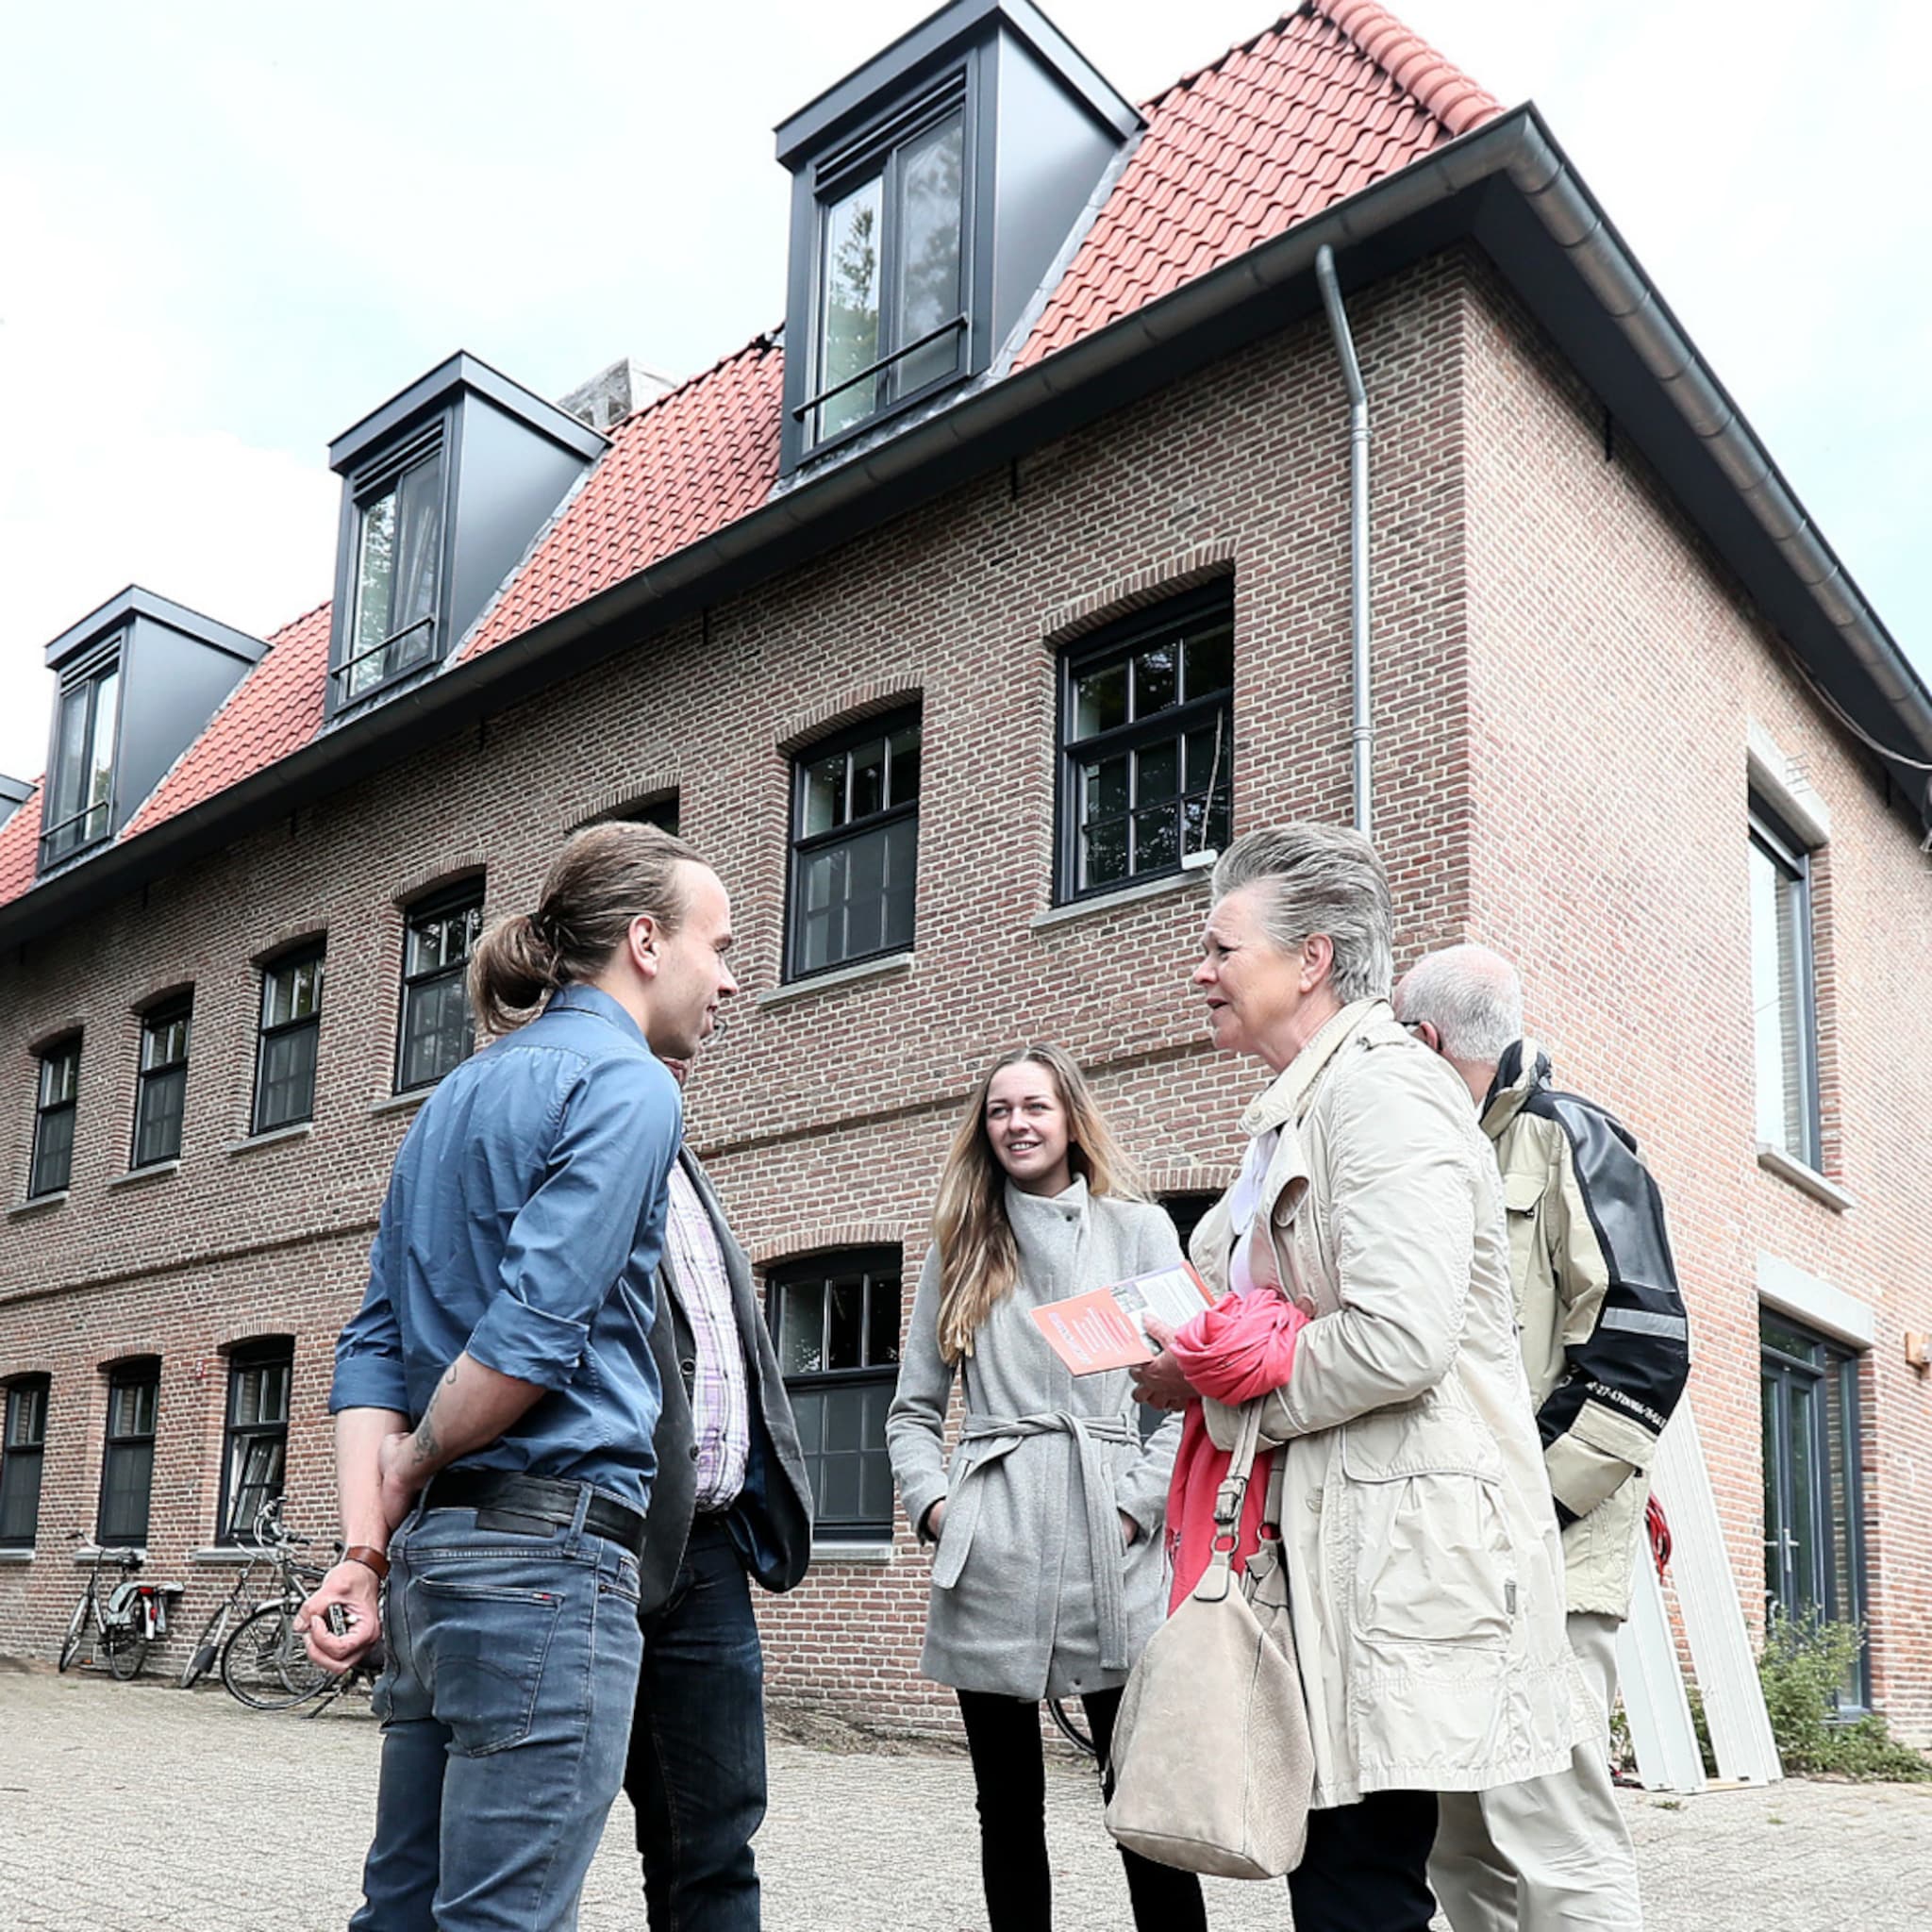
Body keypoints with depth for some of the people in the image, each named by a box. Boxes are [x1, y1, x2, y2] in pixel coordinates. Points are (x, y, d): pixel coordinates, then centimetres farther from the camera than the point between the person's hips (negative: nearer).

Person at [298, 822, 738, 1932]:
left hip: (439, 1554, 9)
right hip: (549, 1554, -9)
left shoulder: (461, 1095, 20)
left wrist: (366, 1544, 6)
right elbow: (533, 1333, -19)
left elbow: (373, 1345, 14)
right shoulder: (628, 1085, -8)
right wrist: (411, 1469, -3)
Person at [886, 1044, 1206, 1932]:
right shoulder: (960, 1246, 15)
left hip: (1108, 1548, -2)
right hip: (989, 1555, 2)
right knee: (1008, 1810, 9)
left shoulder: (1139, 1230, 7)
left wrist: (1137, 1503, -8)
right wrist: (933, 1502, 1)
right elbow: (912, 1407, 16)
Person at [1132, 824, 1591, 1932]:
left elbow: (1398, 1339, -23)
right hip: (1332, 1543, 10)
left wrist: (1215, 1382, -11)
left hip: (1403, 1538, -10)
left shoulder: (1382, 1086, -12)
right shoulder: (1298, 1112, 19)